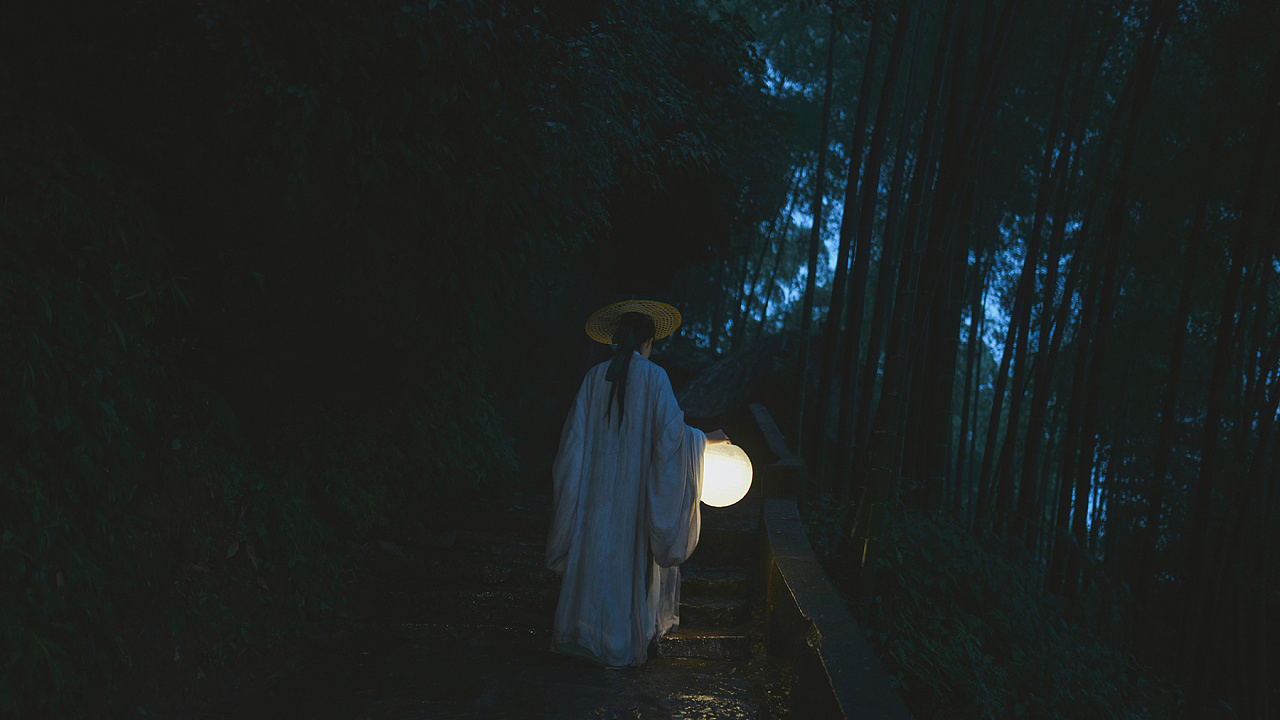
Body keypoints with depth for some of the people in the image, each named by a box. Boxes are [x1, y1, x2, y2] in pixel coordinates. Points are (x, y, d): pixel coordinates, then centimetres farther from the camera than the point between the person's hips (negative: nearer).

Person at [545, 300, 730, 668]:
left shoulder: (595, 377, 2)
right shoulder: (654, 377, -8)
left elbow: (576, 431, 3)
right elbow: (672, 430, -11)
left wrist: (562, 469, 15)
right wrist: (706, 439, 4)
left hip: (599, 485, 3)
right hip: (639, 483, -3)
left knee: (596, 552, 9)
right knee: (635, 553, 7)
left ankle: (587, 631, 13)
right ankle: (631, 634, 14)